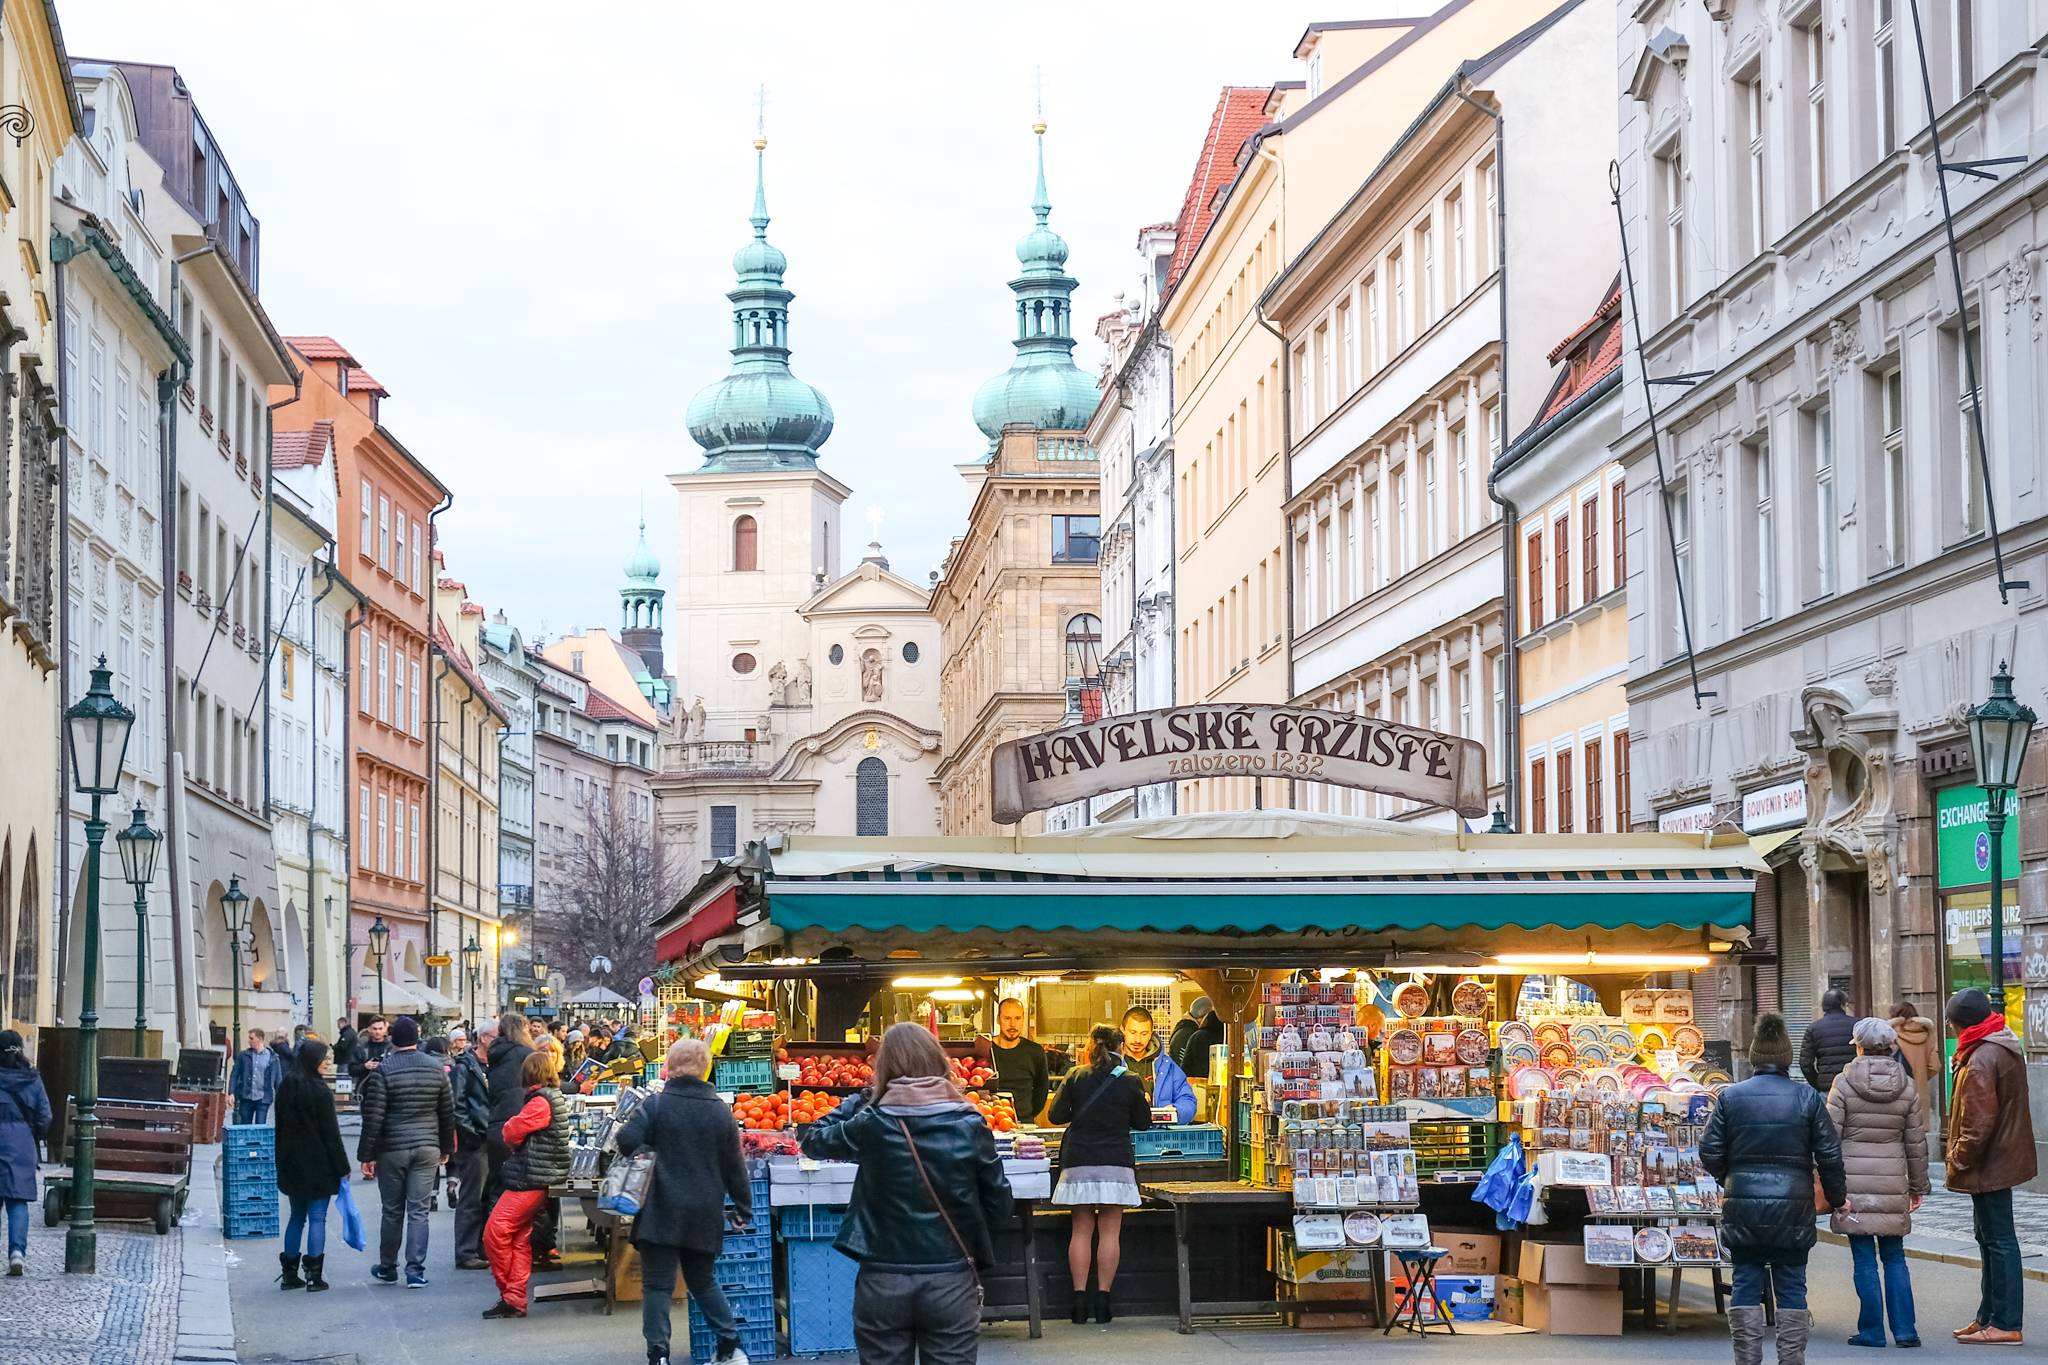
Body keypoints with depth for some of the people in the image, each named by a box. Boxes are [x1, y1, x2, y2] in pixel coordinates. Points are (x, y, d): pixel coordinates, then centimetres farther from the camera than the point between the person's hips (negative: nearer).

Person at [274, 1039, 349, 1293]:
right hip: (318, 1165, -6)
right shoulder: (319, 1091, -15)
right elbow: (330, 1132, -13)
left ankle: (290, 1274, 18)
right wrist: (342, 1167, -7)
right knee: (317, 1217, -1)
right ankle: (314, 1276, -3)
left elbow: (280, 1128, 11)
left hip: (291, 1164, 6)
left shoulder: (285, 1088, 5)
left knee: (297, 1216, 16)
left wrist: (283, 1162, 19)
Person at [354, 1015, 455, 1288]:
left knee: (392, 1211, 9)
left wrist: (366, 1155, -5)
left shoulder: (383, 1070, -9)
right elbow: (448, 1112, 9)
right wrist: (446, 1148, 20)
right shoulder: (436, 1068, 3)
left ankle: (387, 1268, 21)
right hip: (427, 1149, 2)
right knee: (418, 1211, 2)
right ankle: (415, 1271, -3)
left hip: (392, 1150, -2)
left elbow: (373, 1117, -10)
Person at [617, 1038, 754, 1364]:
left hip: (662, 1211, -4)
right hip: (705, 1214, 4)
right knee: (703, 1281, 20)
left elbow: (627, 1141, -17)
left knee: (657, 1284, 0)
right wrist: (743, 1209, 17)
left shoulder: (657, 1105, -8)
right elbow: (735, 1165, 8)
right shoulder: (720, 1111, 3)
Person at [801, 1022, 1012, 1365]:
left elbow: (813, 1140, 11)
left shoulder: (871, 1125, -8)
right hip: (951, 1283, 0)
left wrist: (861, 1098, 17)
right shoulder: (969, 1127, -6)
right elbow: (998, 1205, 3)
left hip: (883, 1283, 0)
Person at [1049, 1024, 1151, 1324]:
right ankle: (1102, 1299, -1)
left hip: (1079, 1163, 1)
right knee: (1110, 1232, 2)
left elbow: (1057, 1115, 1)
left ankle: (1080, 1299, 2)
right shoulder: (1129, 1081, -3)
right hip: (1116, 1163, -1)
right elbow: (1143, 1122, 5)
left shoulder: (1076, 1077, -1)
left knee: (1082, 1230, 6)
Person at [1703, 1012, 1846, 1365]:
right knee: (1791, 1286, 7)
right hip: (1792, 1209, 0)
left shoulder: (1731, 1097, -1)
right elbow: (1829, 1155, 0)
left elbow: (1709, 1152, 0)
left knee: (1746, 1284, 7)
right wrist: (1837, 1197, 14)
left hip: (1743, 1207, 0)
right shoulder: (1808, 1099, -2)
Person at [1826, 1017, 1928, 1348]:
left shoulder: (1844, 1084, -5)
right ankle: (1904, 1330, 7)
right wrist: (1918, 1185, 18)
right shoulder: (1907, 1087, 4)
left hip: (1853, 1180, -3)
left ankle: (1871, 1330, 4)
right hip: (1892, 1181, 3)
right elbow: (1916, 1141, 9)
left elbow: (1831, 1135, -5)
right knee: (1894, 1258, 10)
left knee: (1864, 1258, 2)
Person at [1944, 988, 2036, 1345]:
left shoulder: (1981, 1060, -22)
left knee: (1998, 1239, -5)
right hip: (2007, 1155, 10)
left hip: (1988, 1164, -10)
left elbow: (1978, 1123, -24)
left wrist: (1958, 1163, -13)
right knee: (1989, 1236, 18)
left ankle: (2005, 1324, -2)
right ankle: (1989, 1316, 26)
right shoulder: (2008, 1047, 10)